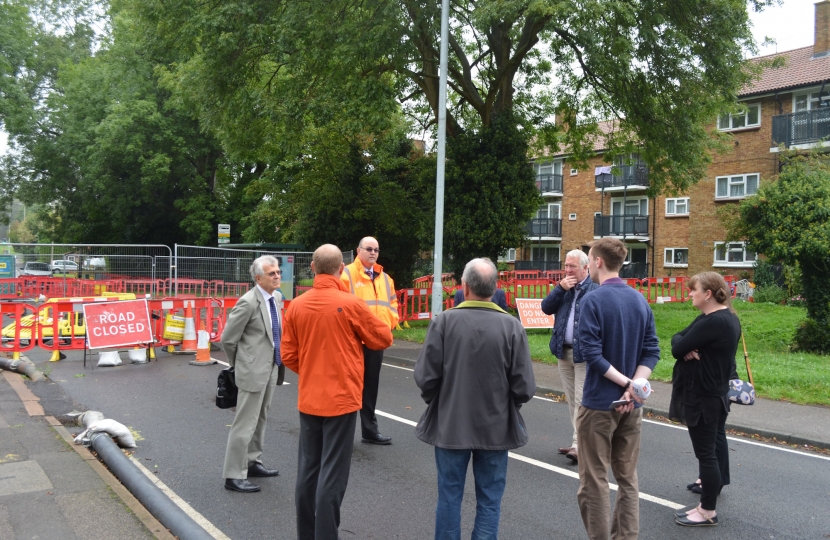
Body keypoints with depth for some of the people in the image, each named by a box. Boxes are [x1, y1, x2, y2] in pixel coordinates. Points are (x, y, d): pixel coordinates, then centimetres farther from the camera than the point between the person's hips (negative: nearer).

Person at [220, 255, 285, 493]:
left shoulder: (277, 297, 6)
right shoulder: (248, 302, -19)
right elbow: (227, 339, -12)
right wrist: (240, 364, 1)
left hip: (271, 367, 8)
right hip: (253, 369, -8)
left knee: (260, 419, 20)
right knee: (245, 424, -2)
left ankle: (252, 462, 35)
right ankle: (234, 476, 8)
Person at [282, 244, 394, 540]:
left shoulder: (297, 305, -2)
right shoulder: (351, 304, -13)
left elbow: (289, 356, 4)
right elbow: (384, 339, -1)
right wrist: (363, 329, 18)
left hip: (308, 399, 5)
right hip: (341, 398, -4)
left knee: (308, 469, 14)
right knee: (332, 473, 2)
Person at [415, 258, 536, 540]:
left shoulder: (444, 321, -13)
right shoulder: (512, 326, -11)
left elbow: (425, 377, -12)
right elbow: (525, 388, -10)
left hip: (450, 425, 0)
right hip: (496, 428, 0)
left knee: (449, 497, 14)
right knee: (489, 501, 13)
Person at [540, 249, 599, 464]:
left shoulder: (596, 288, -10)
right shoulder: (563, 287, 11)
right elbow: (546, 308, 4)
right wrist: (560, 289, -8)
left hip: (584, 353, -7)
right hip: (563, 351, 7)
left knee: (581, 400, -6)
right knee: (572, 400, 14)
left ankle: (579, 445, -3)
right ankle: (579, 440, 24)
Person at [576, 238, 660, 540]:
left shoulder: (594, 300, -13)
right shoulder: (640, 300, 6)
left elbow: (591, 353, -21)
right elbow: (651, 351, 1)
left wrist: (627, 383, -16)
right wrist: (633, 387, -9)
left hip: (599, 403, -6)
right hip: (632, 404, 6)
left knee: (594, 481, 4)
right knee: (627, 478, 14)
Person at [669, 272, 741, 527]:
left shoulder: (713, 322, -24)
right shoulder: (725, 317, 11)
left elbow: (677, 349, -23)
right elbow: (678, 339, 6)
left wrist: (684, 346, -3)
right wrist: (687, 348, -14)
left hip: (702, 397, -11)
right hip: (712, 393, 11)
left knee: (705, 453, -2)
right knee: (712, 448, 18)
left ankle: (708, 512, 7)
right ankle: (709, 498, 31)